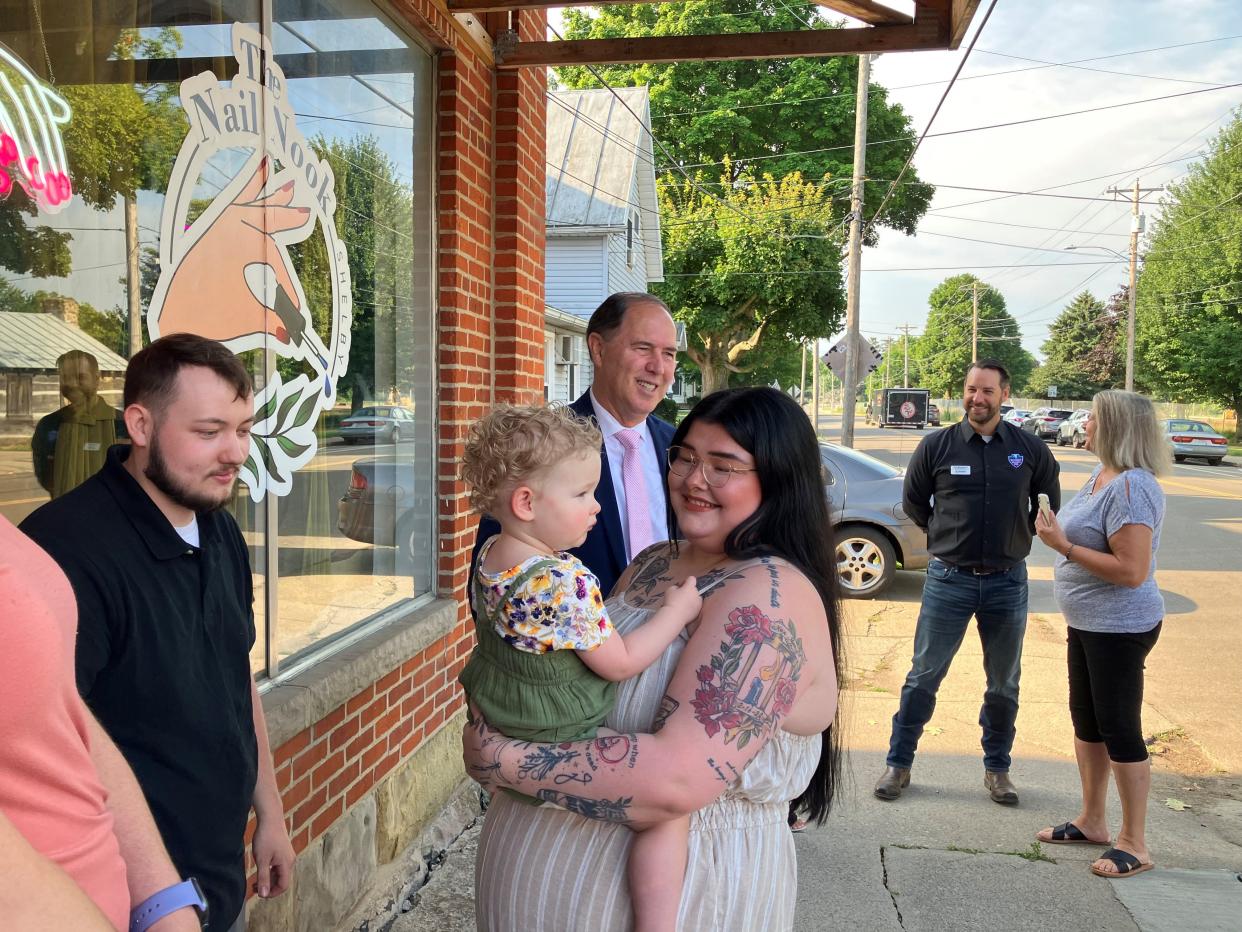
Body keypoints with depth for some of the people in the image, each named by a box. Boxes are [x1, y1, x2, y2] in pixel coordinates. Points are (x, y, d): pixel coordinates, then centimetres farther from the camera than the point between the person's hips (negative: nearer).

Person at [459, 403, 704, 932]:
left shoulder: (489, 555, -4)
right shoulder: (564, 583, -30)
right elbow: (619, 663, -19)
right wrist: (678, 611, -9)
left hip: (500, 721, 9)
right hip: (560, 745, -9)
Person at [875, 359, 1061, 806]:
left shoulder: (1031, 449, 0)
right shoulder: (936, 445, -3)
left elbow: (1049, 506, 15)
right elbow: (913, 502, 10)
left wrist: (1016, 537, 11)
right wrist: (948, 535, 9)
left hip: (1007, 581, 2)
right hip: (948, 578, -1)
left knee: (1004, 683, 12)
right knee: (923, 675, 3)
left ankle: (997, 769, 28)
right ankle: (899, 763, 15)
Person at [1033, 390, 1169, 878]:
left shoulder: (1131, 488, -23)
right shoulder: (1100, 474, 7)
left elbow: (1132, 571, -28)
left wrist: (1063, 546, -24)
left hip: (1119, 628, -10)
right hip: (1089, 624, 10)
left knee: (1119, 728, 1)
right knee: (1087, 721, 18)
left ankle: (1135, 845, 15)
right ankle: (1091, 821, 33)